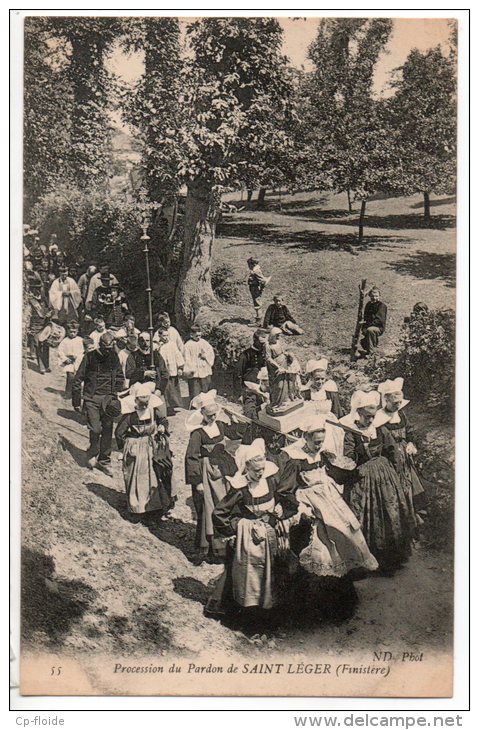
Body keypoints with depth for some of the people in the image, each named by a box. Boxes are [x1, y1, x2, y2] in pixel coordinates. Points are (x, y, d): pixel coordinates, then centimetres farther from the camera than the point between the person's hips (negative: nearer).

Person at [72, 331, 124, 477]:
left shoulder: (114, 357, 6)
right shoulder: (90, 357, -5)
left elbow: (119, 377, 17)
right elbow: (77, 380, -1)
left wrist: (116, 394, 4)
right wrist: (76, 402, -1)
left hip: (108, 398, 3)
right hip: (92, 398, -3)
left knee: (107, 431, 3)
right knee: (95, 429, -8)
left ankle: (104, 462, 14)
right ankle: (93, 454, 19)